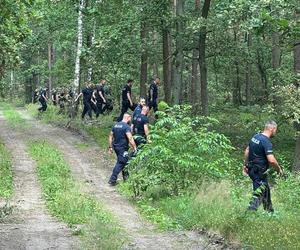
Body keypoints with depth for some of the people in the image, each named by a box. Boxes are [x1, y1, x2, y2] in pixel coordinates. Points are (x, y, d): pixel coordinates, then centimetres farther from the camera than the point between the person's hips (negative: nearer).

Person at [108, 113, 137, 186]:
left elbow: (110, 136, 14)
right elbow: (130, 138, -24)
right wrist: (135, 148, -18)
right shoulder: (126, 127, -15)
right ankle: (112, 180, -7)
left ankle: (126, 176, 32)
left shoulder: (116, 125, 10)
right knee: (120, 163, -4)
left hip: (116, 147, 9)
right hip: (122, 148, -9)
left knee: (124, 161, 22)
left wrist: (110, 147, 19)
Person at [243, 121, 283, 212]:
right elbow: (271, 160, -27)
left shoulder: (255, 137, 7)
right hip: (259, 172, -10)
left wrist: (246, 165, 23)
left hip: (251, 169, 10)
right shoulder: (266, 142, -21)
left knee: (266, 190, 23)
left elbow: (247, 151, 16)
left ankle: (269, 210, 36)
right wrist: (279, 169, -11)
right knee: (258, 194, -4)